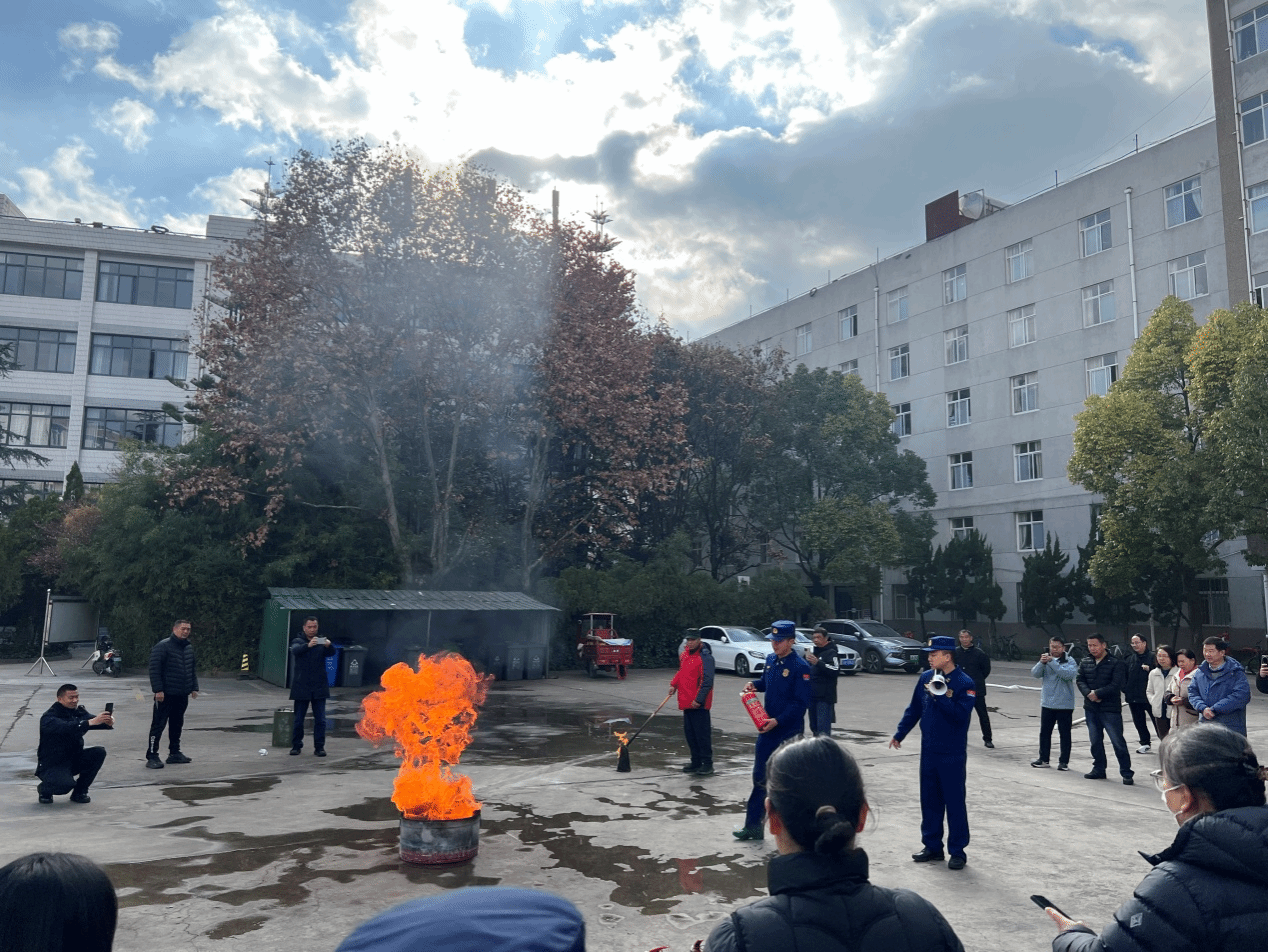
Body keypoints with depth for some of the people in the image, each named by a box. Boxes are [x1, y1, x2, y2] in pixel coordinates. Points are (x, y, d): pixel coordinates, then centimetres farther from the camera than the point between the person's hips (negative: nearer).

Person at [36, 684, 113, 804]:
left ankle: (79, 792, -1)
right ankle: (44, 789, 6)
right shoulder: (49, 718, -18)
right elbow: (66, 727, -38)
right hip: (51, 765, -7)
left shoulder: (78, 712, 4)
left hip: (73, 759, 7)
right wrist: (90, 722, -51)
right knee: (67, 784, -33)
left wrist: (108, 723, -34)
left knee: (99, 752, -17)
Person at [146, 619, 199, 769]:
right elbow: (154, 669, -15)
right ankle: (152, 756, 2)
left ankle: (174, 753, 23)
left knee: (177, 724, 14)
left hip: (182, 695, 7)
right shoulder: (163, 646, -11)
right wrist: (158, 690, -19)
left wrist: (194, 687, 14)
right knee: (158, 725, -3)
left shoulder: (189, 648, 12)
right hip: (166, 694, -7)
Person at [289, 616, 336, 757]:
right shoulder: (298, 641, 2)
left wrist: (329, 646, -34)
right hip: (301, 687, -1)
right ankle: (296, 746, 19)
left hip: (319, 687, 1)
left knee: (320, 720, 0)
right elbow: (295, 650, -20)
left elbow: (331, 653, -10)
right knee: (298, 719, 6)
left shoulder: (321, 642, 7)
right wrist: (308, 645, -41)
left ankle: (319, 747, 8)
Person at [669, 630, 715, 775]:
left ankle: (707, 764, 5)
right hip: (686, 702, 9)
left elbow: (707, 681, -18)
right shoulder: (685, 654, 11)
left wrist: (699, 699, -21)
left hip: (698, 704, -8)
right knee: (690, 733, 13)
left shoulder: (705, 657, -15)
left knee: (702, 734, -3)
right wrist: (674, 684, 11)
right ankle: (696, 762, 24)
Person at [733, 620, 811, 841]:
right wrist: (754, 685, 2)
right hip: (767, 727, 7)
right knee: (761, 777, 9)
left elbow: (801, 702, -19)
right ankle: (753, 826, 16)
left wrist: (778, 720, -24)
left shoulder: (800, 667, -16)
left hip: (789, 731, -7)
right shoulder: (770, 660, 6)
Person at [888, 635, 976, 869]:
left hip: (953, 755, -6)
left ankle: (957, 852, 14)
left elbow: (962, 715, -22)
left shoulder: (964, 683, -12)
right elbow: (914, 709, 12)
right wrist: (899, 733, 12)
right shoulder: (926, 677, 3)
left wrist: (940, 696, -26)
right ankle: (932, 847, 25)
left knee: (954, 802, 2)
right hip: (928, 751, 6)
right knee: (929, 800, 13)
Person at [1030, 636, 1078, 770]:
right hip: (1047, 703, 4)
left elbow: (1068, 674, -25)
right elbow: (1035, 674, -6)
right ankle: (1043, 759, 21)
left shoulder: (1070, 661, -5)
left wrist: (1052, 662, -28)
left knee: (1064, 734, 5)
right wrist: (1041, 662, -24)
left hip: (1064, 705, -4)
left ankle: (1064, 761, 13)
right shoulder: (1045, 659, 5)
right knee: (1044, 732, 11)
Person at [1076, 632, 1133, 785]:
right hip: (1090, 708, 6)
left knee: (1118, 741, -4)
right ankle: (1099, 769, 26)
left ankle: (1126, 773, 5)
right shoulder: (1085, 662, 8)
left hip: (1110, 709, -6)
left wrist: (1097, 693, -16)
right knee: (1095, 741, 14)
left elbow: (1116, 685, -16)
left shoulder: (1116, 663, -10)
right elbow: (1080, 680, 5)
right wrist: (1088, 693, -13)